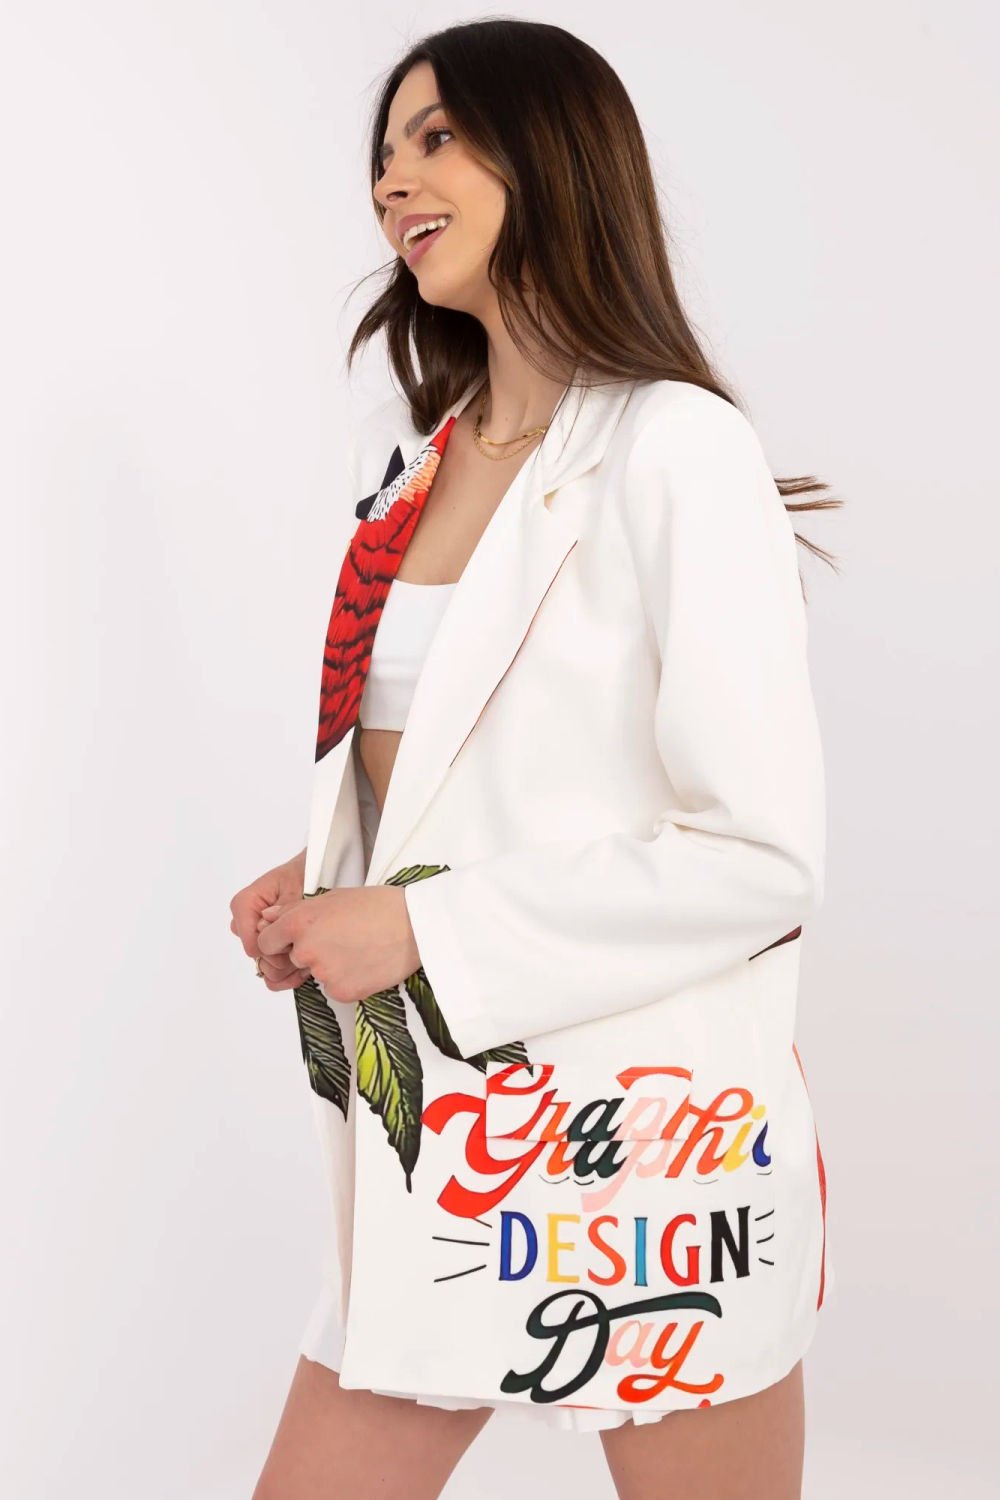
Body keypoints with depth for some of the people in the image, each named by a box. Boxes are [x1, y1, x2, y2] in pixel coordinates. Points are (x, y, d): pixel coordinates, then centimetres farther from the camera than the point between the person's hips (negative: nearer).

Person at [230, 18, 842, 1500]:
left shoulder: (676, 449, -13)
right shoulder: (408, 455, 10)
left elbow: (766, 856, -18)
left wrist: (425, 928, -16)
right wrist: (326, 882, 2)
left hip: (644, 1131, -6)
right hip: (428, 1131, 7)